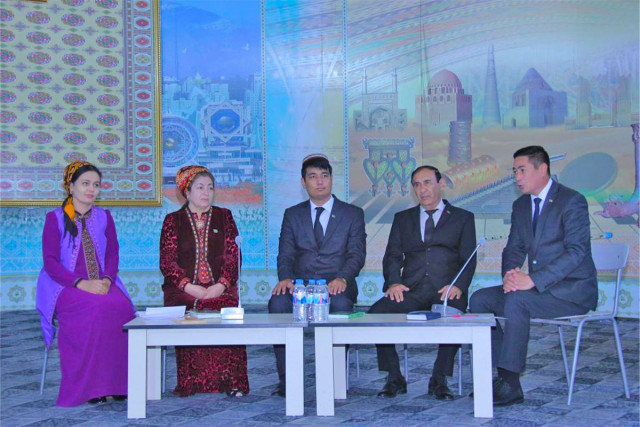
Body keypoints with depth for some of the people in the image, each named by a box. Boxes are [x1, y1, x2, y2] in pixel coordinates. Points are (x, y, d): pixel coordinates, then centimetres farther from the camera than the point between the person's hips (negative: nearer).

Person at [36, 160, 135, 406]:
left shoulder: (104, 217, 14)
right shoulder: (55, 218, 2)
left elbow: (113, 254, 10)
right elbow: (50, 262, -6)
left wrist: (107, 280, -12)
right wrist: (81, 283, -20)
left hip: (102, 286, 4)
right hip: (65, 287, -3)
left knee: (122, 307, -30)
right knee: (95, 308, -35)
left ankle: (116, 383, -23)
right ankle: (88, 386, -27)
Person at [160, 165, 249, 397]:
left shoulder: (224, 217, 14)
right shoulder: (173, 221, 11)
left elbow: (232, 257, 6)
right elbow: (167, 261, 2)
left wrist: (221, 285, -11)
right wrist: (189, 286, -13)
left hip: (219, 288, 1)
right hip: (184, 290, 0)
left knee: (228, 308, -31)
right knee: (191, 311, -32)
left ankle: (230, 380, -27)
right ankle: (192, 382, -23)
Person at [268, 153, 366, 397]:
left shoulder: (353, 214, 12)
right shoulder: (292, 215, 18)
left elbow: (357, 254, 0)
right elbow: (285, 254, 8)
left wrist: (342, 278, -21)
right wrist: (285, 278, -15)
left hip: (337, 285, -1)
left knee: (341, 304, -37)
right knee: (278, 302, -31)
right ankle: (286, 378, -25)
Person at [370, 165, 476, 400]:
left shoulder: (463, 218, 16)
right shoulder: (402, 219, 23)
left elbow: (469, 259, 7)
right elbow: (393, 255, 13)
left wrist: (458, 285, -13)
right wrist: (393, 282, -8)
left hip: (446, 291, -2)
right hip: (411, 291, 2)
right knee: (377, 312, -26)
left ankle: (439, 380, -14)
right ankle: (394, 378, -11)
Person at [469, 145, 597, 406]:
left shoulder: (572, 201, -12)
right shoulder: (521, 205, 13)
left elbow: (576, 252, -21)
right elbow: (514, 249, 14)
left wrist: (532, 280, -29)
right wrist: (510, 274, -10)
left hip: (573, 290, -8)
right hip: (537, 287, 8)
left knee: (516, 300, -32)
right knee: (480, 299, -8)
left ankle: (510, 385, -27)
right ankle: (501, 376, -9)